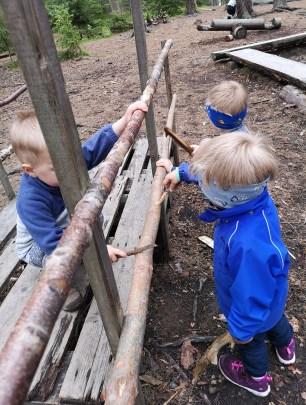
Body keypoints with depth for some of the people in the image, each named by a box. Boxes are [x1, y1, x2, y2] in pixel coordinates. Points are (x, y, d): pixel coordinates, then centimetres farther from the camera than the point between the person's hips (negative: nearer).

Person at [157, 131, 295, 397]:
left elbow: (250, 294, -35)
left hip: (253, 306, -7)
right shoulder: (251, 194, -27)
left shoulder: (248, 245, -51)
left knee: (250, 339, 27)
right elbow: (212, 174, -6)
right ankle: (286, 348, 72)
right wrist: (182, 172, -1)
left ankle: (256, 378, 61)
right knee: (273, 318, 38)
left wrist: (241, 328, -18)